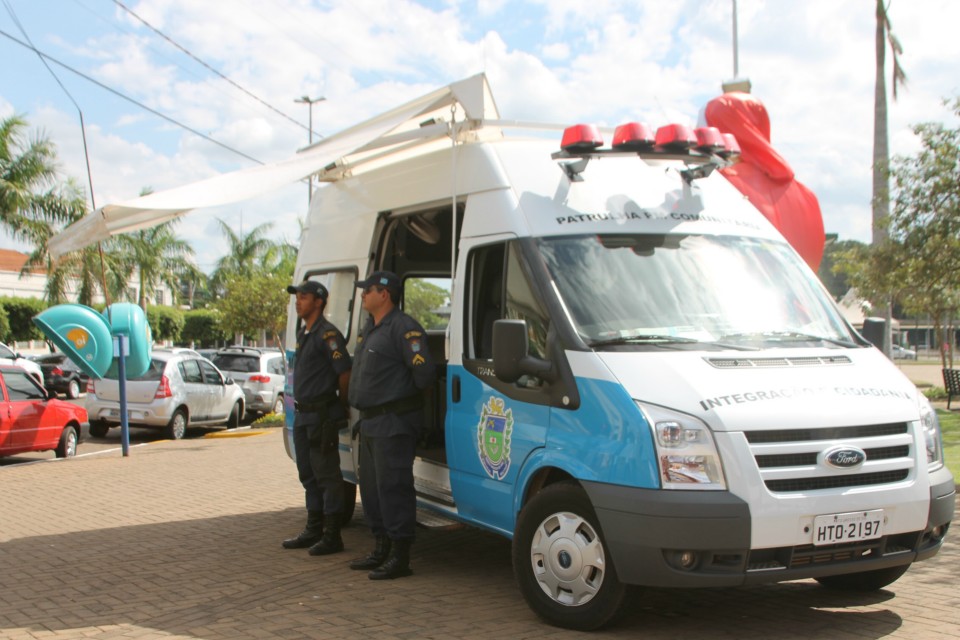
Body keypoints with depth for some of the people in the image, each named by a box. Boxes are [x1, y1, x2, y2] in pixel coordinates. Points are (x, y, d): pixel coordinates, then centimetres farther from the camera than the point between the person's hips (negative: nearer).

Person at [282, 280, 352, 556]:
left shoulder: (327, 334, -15)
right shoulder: (303, 334, 15)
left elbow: (345, 372, -18)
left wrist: (342, 405, -8)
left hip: (322, 415, -10)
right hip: (303, 414, 10)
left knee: (327, 475, -4)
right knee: (308, 475, 16)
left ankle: (332, 536, 1)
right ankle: (314, 530, 26)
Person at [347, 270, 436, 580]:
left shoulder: (403, 328, -16)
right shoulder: (370, 329, 17)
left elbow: (424, 369, -23)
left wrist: (408, 395, -7)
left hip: (394, 423, -11)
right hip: (370, 421, 11)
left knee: (393, 487, -8)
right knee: (371, 487, 15)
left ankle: (400, 557, -2)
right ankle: (381, 549, 26)